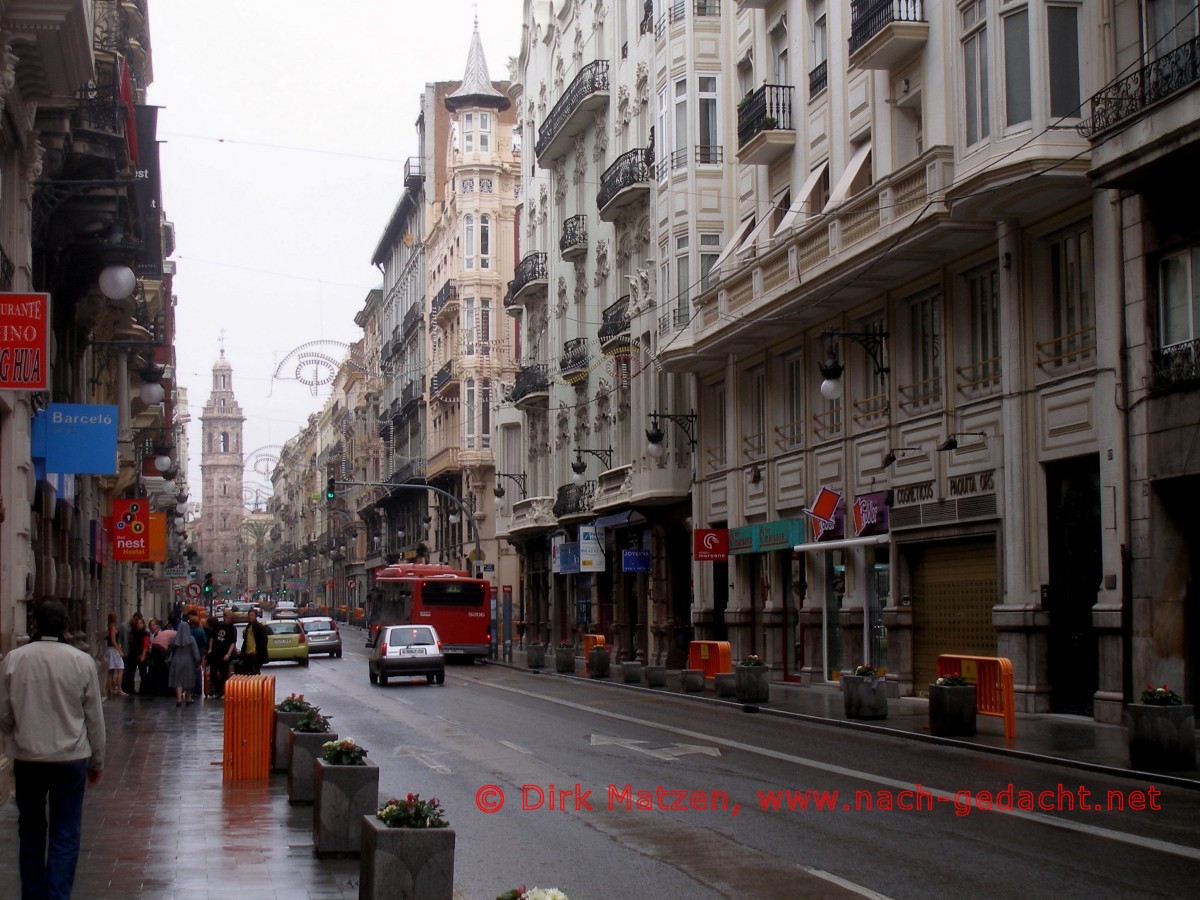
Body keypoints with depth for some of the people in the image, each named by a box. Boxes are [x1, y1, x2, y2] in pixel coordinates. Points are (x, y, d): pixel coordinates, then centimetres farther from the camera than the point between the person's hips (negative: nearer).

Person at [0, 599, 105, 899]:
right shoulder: (81, 661, -8)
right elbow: (94, 718, -1)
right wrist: (97, 761, 11)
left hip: (27, 758, 2)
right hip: (71, 758, -2)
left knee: (31, 830, 19)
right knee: (65, 835, 3)